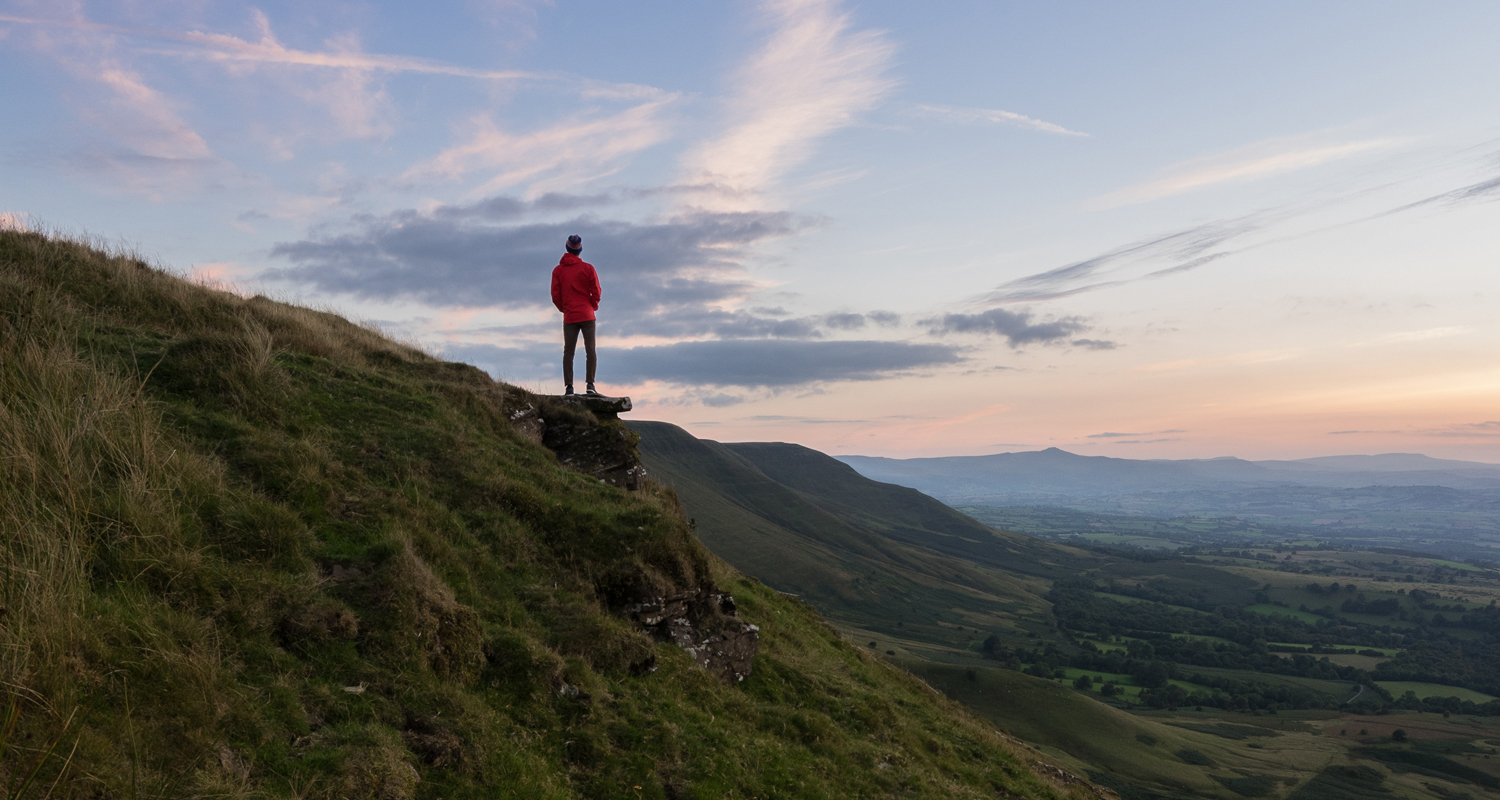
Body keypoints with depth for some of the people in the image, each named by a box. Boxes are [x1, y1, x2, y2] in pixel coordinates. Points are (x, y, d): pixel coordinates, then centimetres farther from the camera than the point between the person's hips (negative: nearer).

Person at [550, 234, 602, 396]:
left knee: (568, 352, 4)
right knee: (590, 351, 1)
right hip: (587, 316, -1)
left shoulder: (558, 270, 3)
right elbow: (596, 292, -3)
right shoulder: (588, 268, -1)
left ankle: (568, 387, -2)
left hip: (569, 318, 1)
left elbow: (555, 295, 2)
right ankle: (590, 384, -9)